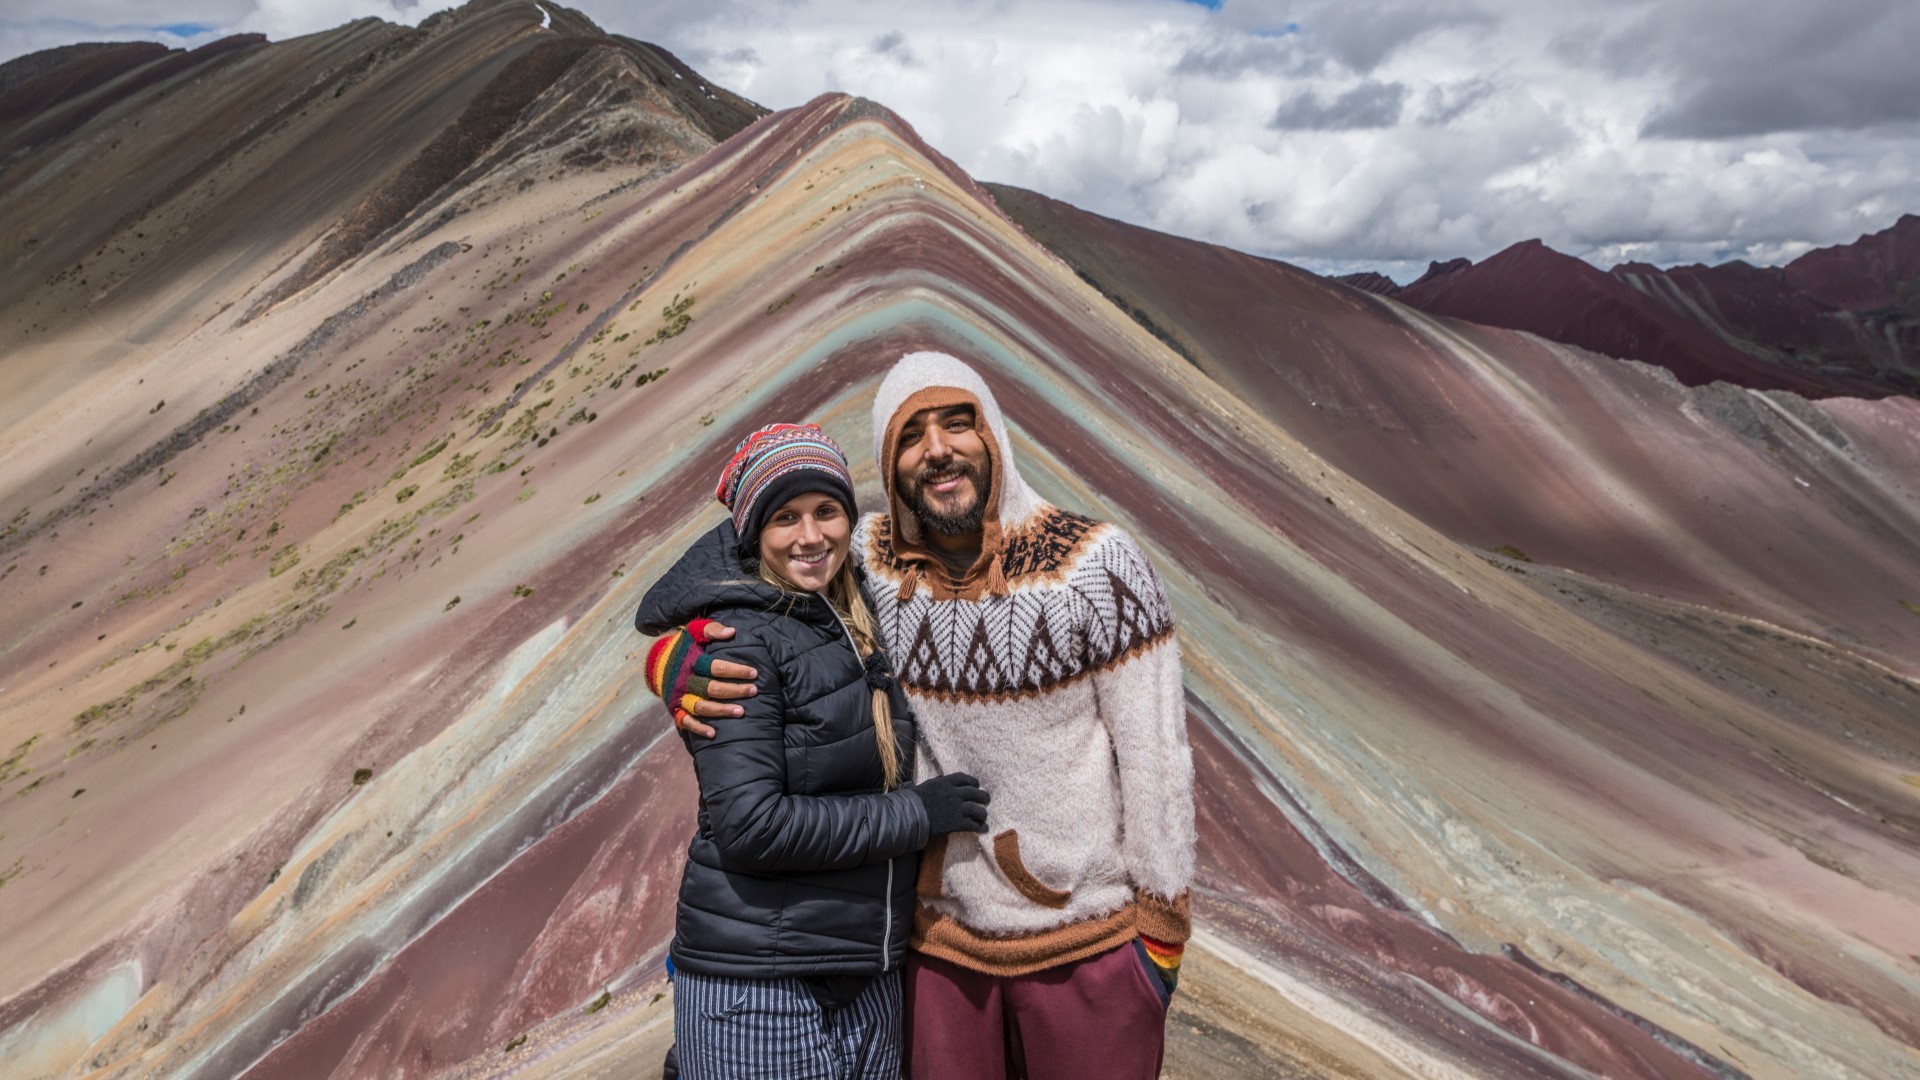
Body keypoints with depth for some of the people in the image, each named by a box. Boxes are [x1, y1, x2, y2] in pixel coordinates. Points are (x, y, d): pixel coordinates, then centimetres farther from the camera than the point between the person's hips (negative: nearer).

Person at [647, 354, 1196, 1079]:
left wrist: (1162, 928, -7)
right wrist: (684, 666, -19)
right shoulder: (868, 561, -8)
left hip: (1089, 941, -2)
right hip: (941, 937, 3)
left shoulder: (1097, 566, -17)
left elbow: (1155, 755, -12)